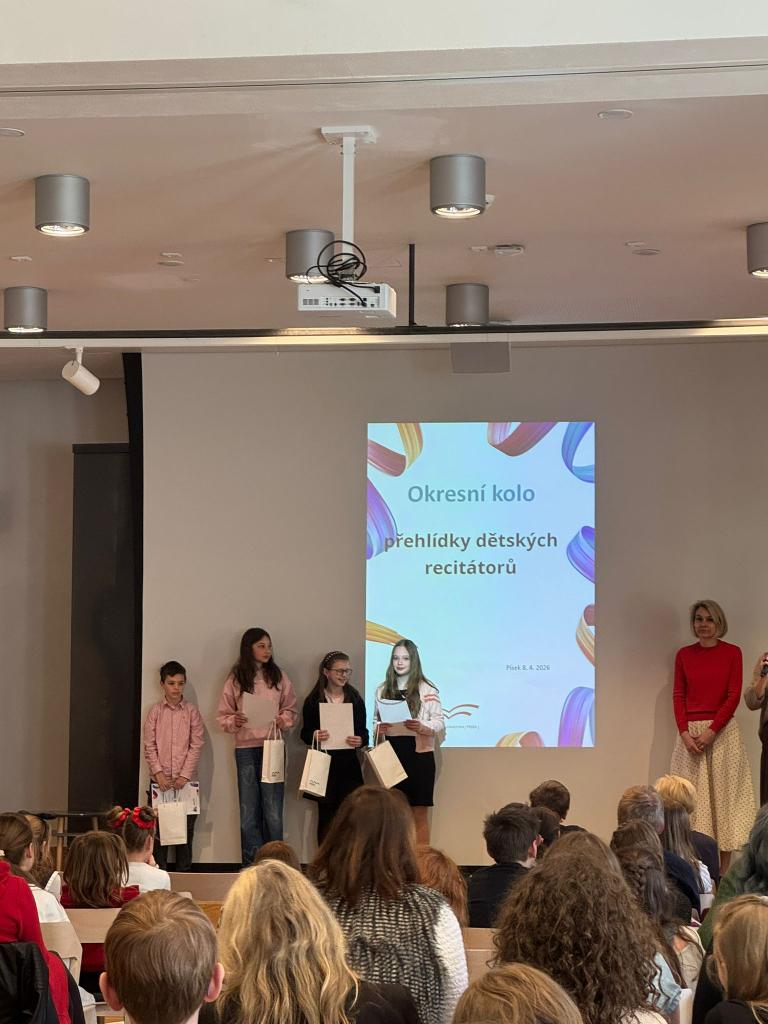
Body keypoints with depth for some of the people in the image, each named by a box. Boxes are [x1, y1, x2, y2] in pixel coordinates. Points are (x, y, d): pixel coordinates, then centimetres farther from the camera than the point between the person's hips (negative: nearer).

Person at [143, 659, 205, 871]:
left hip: (186, 780, 0)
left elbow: (196, 746, -2)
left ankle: (184, 872, 11)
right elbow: (149, 745, 1)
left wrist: (185, 775, -11)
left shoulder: (192, 712, 3)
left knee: (186, 828, 4)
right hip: (160, 780, 0)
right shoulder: (155, 711, 5)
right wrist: (158, 772, -11)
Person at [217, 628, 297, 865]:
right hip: (245, 749, 0)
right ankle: (252, 866, 9)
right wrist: (234, 722, -15)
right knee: (248, 812, 4)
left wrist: (283, 721, -10)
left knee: (273, 812, -3)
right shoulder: (236, 679, 3)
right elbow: (223, 715, 5)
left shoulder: (278, 676, 5)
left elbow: (291, 710, 11)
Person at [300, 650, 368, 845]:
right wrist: (314, 736, -18)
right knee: (326, 815, 2)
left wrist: (360, 740, -13)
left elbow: (364, 732, 9)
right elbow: (304, 733, 4)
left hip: (348, 764, 1)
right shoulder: (313, 701, 2)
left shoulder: (355, 699, 8)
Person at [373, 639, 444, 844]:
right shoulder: (383, 690, 10)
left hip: (419, 754, -3)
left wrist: (422, 727, -22)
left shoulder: (427, 690, -2)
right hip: (391, 755, 4)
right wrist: (378, 728, -6)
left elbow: (439, 722, -4)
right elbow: (375, 720, 16)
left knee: (419, 813, 0)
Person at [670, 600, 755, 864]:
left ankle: (723, 873, 2)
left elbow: (734, 696, -4)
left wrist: (711, 731, -12)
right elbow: (678, 696, 5)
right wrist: (685, 733, -8)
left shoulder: (732, 652, 1)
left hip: (722, 731, -2)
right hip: (690, 733, 2)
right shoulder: (684, 654, 8)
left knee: (723, 794, -1)